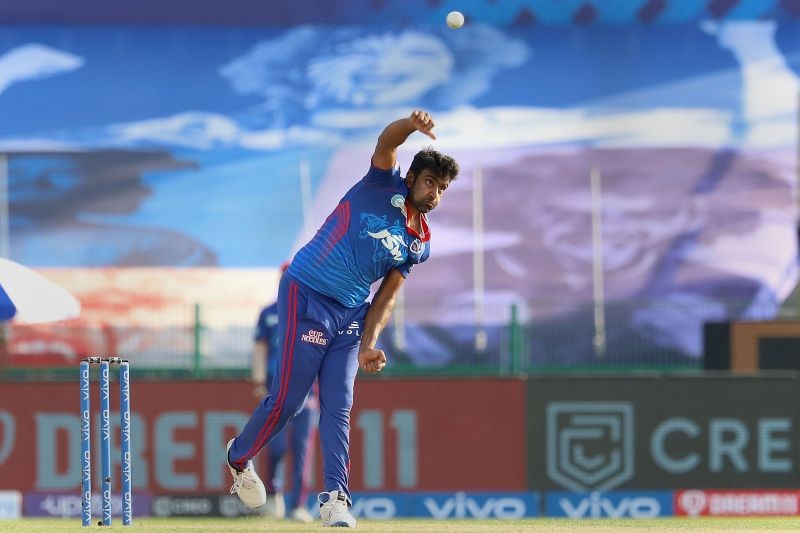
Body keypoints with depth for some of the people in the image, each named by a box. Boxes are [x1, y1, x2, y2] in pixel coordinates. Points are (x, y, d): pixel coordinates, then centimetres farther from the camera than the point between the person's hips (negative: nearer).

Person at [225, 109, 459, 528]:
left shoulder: (419, 243, 11)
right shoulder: (384, 187, -5)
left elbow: (387, 296, 12)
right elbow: (386, 143, -24)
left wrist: (368, 345, -1)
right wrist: (411, 125, -46)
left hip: (351, 315, 6)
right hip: (307, 299, -6)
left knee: (338, 409, -2)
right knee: (287, 400, -4)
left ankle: (335, 499, -6)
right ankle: (239, 458, 21)